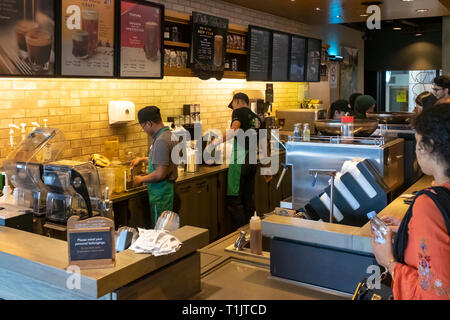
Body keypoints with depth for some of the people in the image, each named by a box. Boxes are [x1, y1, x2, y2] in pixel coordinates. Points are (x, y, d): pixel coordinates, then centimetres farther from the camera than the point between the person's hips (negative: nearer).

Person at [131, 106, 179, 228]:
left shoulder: (161, 141, -20)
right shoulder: (169, 135, 11)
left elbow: (160, 174, -24)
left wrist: (141, 179, -9)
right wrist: (143, 159, 29)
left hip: (160, 194, -10)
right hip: (169, 189, 10)